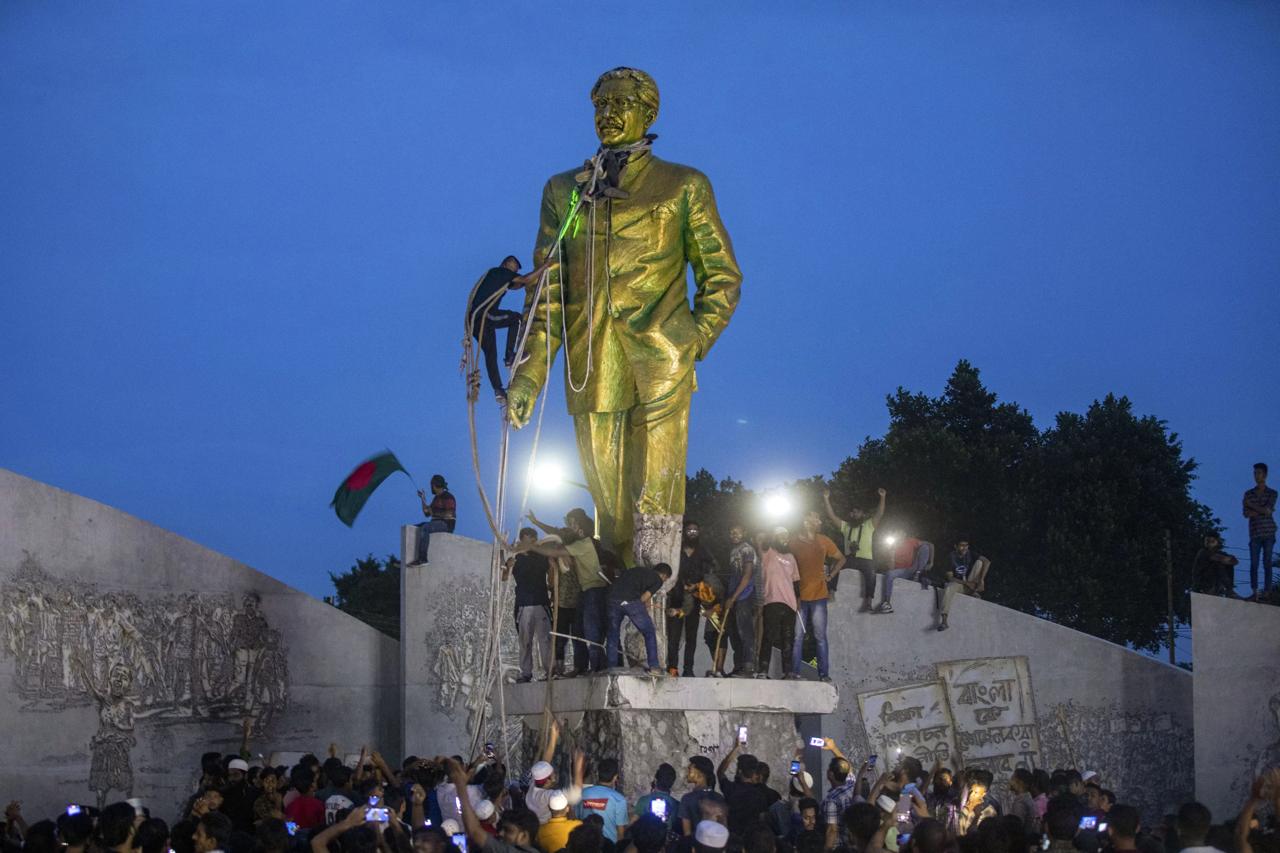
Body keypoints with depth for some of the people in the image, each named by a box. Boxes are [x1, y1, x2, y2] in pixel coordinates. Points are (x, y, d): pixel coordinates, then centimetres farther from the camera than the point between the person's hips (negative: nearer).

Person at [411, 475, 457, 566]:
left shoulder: (448, 497, -9)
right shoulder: (436, 498, 21)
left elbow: (449, 515, -19)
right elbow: (427, 513, 19)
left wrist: (435, 513, -10)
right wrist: (423, 500, 9)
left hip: (446, 525, -10)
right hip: (437, 524, 10)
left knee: (424, 528, -34)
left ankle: (422, 559, -41)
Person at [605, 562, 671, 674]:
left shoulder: (638, 570, 32)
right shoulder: (658, 580, 15)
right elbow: (644, 598, 3)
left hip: (613, 598, 5)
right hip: (631, 601, -5)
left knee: (613, 635, 20)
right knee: (649, 633, 15)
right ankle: (653, 667, 13)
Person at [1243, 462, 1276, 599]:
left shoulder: (1272, 493, 7)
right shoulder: (1248, 494, 13)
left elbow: (1268, 510, -7)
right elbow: (1246, 514, 2)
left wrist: (1252, 506, -2)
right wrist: (1263, 511, -9)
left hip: (1268, 532, -2)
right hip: (1255, 533, 2)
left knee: (1267, 563, -4)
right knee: (1254, 563, -7)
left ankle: (1267, 592, -5)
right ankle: (1254, 591, -9)